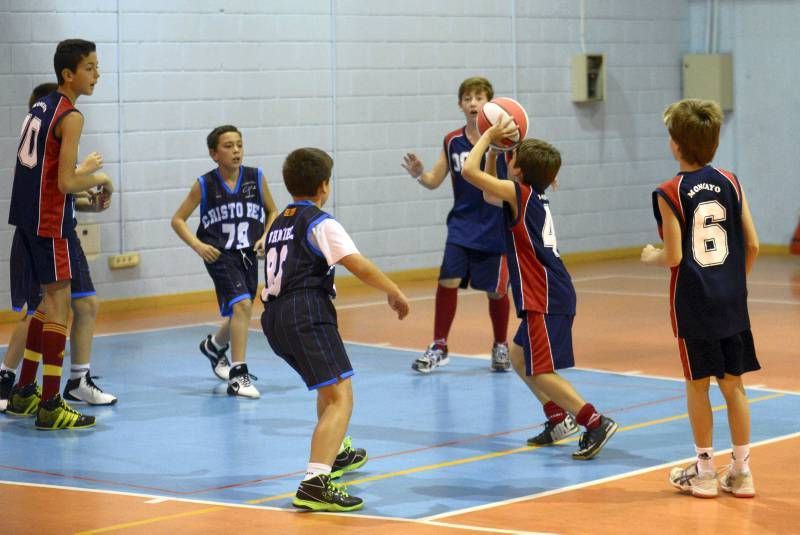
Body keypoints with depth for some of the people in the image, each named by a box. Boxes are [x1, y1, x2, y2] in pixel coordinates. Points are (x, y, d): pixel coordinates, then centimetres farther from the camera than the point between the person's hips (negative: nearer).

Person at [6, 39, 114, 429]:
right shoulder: (70, 117, -14)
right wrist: (100, 179, -3)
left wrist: (84, 173, 17)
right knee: (58, 303, -5)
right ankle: (50, 407, -5)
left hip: (26, 214, 9)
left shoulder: (40, 107, 13)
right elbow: (66, 183, -20)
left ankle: (24, 390, 25)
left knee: (51, 300, 19)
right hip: (51, 220, -9)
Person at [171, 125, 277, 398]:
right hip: (220, 255, -4)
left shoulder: (256, 178, -1)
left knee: (240, 313, 17)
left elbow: (273, 212, 13)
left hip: (248, 254, 4)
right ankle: (238, 375, -20)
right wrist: (198, 245, -12)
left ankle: (214, 345, 51)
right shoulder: (205, 185, -6)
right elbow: (178, 220, 1)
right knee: (242, 305, -23)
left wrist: (266, 237, -5)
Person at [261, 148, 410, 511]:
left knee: (329, 384, 33)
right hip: (307, 314, -9)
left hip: (275, 317, 9)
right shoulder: (320, 223, -4)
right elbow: (358, 265, -14)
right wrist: (394, 292, -1)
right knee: (341, 397, -17)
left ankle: (335, 452, 51)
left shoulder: (279, 224, 21)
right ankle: (316, 482, -35)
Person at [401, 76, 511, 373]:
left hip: (495, 226, -2)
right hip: (462, 224, 2)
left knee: (496, 289, 7)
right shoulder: (452, 141, 1)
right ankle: (439, 347, 3)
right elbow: (434, 181, 7)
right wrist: (419, 173, -14)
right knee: (448, 280, -11)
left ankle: (501, 346, 29)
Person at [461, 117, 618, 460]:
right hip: (549, 296, 10)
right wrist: (496, 144, 23)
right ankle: (558, 418, 21)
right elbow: (489, 193, 30)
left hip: (546, 300, -10)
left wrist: (489, 136, -4)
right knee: (518, 356, 21)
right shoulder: (532, 197, 14)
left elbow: (470, 170, -17)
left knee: (541, 372, -9)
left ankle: (596, 422, -16)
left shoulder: (520, 193, -11)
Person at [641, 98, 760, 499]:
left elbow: (674, 257, -13)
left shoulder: (670, 193, -10)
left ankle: (704, 472, 14)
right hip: (731, 302, 4)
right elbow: (752, 245, 4)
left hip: (693, 302, -4)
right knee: (732, 382, 10)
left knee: (698, 383, 7)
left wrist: (651, 256, 8)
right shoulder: (730, 183, 2)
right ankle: (741, 472, 14)